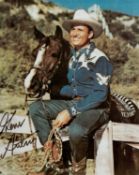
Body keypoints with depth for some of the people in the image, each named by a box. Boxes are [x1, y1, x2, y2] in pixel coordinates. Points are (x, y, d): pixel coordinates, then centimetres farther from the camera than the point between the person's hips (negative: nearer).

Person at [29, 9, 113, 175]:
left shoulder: (99, 58, -15)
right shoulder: (74, 57, 10)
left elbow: (100, 94, -22)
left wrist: (71, 111, -26)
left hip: (96, 108, -8)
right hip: (75, 103, 8)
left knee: (76, 130, -39)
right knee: (36, 108, -6)